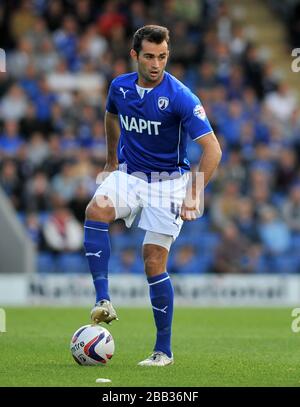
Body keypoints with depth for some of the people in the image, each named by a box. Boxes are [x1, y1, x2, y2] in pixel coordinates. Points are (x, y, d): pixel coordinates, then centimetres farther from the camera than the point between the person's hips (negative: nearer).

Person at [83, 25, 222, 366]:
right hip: (129, 174, 4)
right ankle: (103, 301, -29)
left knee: (154, 263, -7)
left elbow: (212, 149, -21)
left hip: (168, 181, -4)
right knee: (96, 210, -29)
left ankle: (163, 350, 5)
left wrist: (193, 196, -28)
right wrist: (112, 161, 29)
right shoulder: (119, 87, -3)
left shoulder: (180, 97, -19)